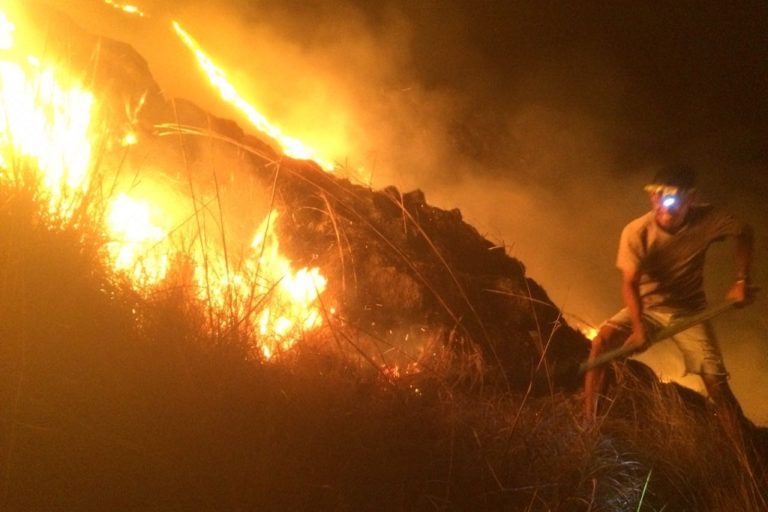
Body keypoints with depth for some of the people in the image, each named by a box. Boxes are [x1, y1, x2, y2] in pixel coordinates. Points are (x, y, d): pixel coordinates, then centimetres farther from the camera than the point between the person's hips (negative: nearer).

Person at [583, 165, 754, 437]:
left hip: (689, 311, 1)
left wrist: (741, 281, -9)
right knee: (602, 341, -26)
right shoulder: (636, 232, -24)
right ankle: (587, 423, -19)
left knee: (716, 382, -12)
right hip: (646, 307, 0)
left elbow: (744, 233, -1)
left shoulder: (707, 219, -21)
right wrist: (639, 329, -41)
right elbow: (630, 284, -26)